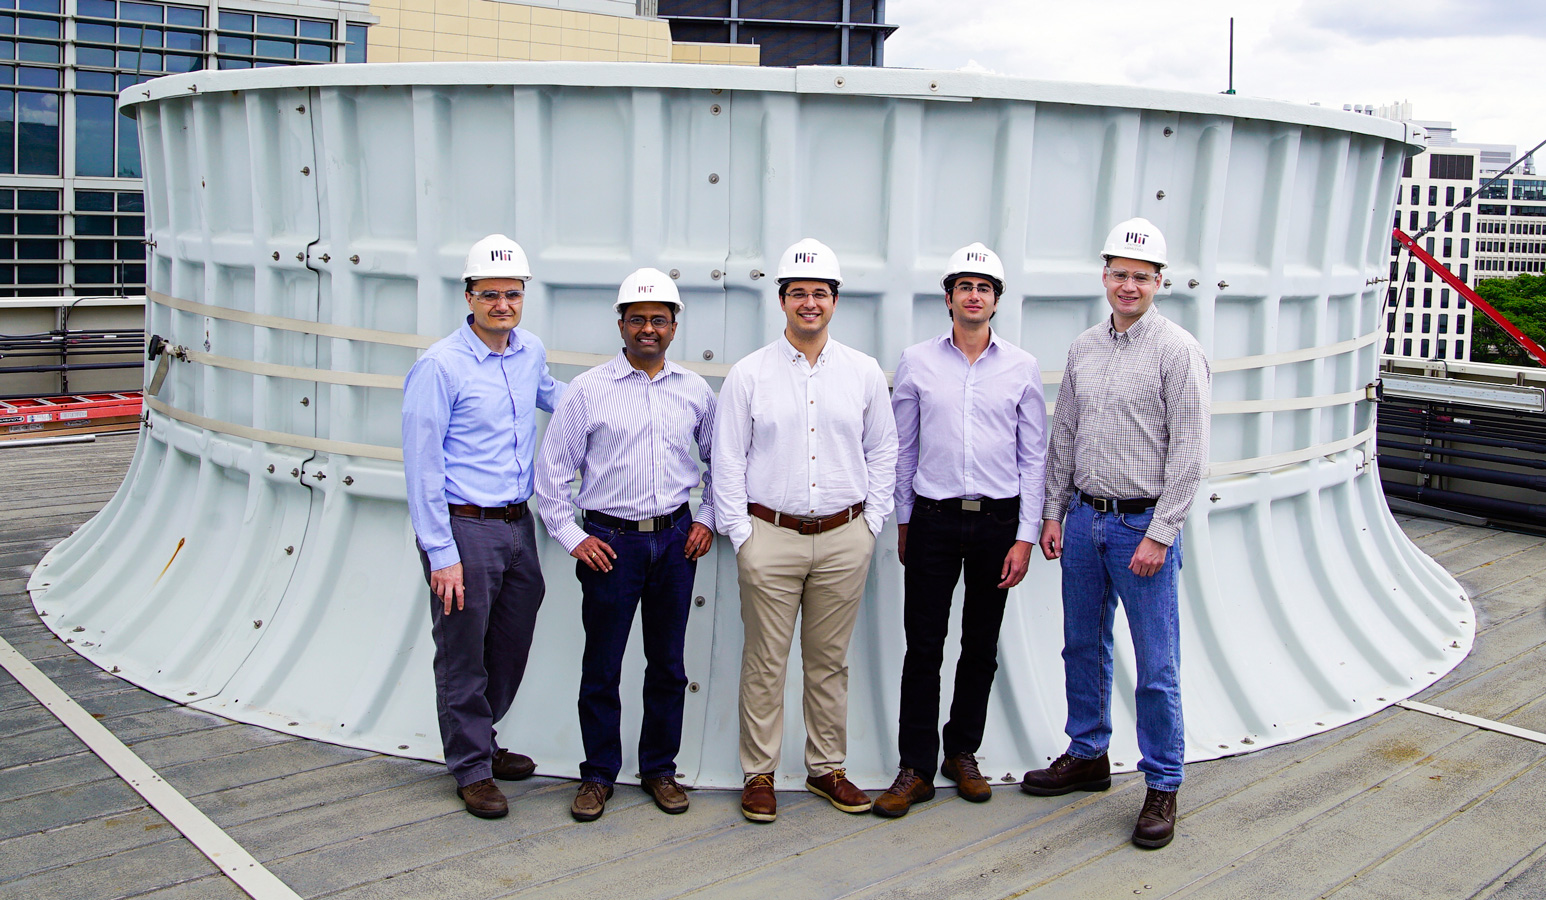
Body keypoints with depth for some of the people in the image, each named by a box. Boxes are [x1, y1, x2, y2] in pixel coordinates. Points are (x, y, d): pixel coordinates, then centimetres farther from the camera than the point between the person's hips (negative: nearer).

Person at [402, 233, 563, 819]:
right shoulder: (440, 366, -13)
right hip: (464, 528, -7)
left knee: (512, 650, 17)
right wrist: (441, 555, -15)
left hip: (518, 526, 7)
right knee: (463, 657, 5)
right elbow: (422, 468, -13)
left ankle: (481, 742, 38)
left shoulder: (530, 352, 6)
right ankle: (473, 768, 21)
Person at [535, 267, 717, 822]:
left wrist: (708, 519, 10)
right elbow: (552, 469, 0)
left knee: (668, 664, 10)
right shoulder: (588, 390, -3)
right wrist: (571, 537, -4)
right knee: (602, 666, 4)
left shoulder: (694, 391, 7)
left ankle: (659, 769, 25)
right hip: (611, 541, -2)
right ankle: (598, 774, 19)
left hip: (675, 540, 3)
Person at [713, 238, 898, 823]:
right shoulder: (749, 374, 1)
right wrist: (740, 532, -2)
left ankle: (827, 768, 24)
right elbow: (728, 460, 3)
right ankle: (759, 774, 15)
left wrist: (870, 523, 6)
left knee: (829, 661, 11)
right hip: (770, 535, -2)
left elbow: (882, 452, 14)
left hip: (844, 538, 2)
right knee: (765, 662, 2)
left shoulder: (864, 373, 7)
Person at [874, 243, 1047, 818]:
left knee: (982, 645, 10)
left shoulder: (1022, 367, 3)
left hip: (998, 521, 1)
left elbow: (1034, 457, 3)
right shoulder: (916, 362, 3)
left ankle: (963, 753, 26)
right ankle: (916, 768, 9)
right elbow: (902, 448, 9)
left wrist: (1025, 537, -2)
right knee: (924, 645, 0)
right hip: (934, 519, -1)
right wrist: (903, 522, 8)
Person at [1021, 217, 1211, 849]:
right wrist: (1052, 513, 9)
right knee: (1083, 647, 16)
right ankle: (1088, 756, 32)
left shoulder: (1178, 351, -8)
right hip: (1083, 518, 6)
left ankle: (1162, 786, 13)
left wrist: (1160, 535, -15)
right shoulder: (1083, 348, 10)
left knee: (1156, 665, 0)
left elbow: (1188, 454, -11)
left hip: (1143, 525, -6)